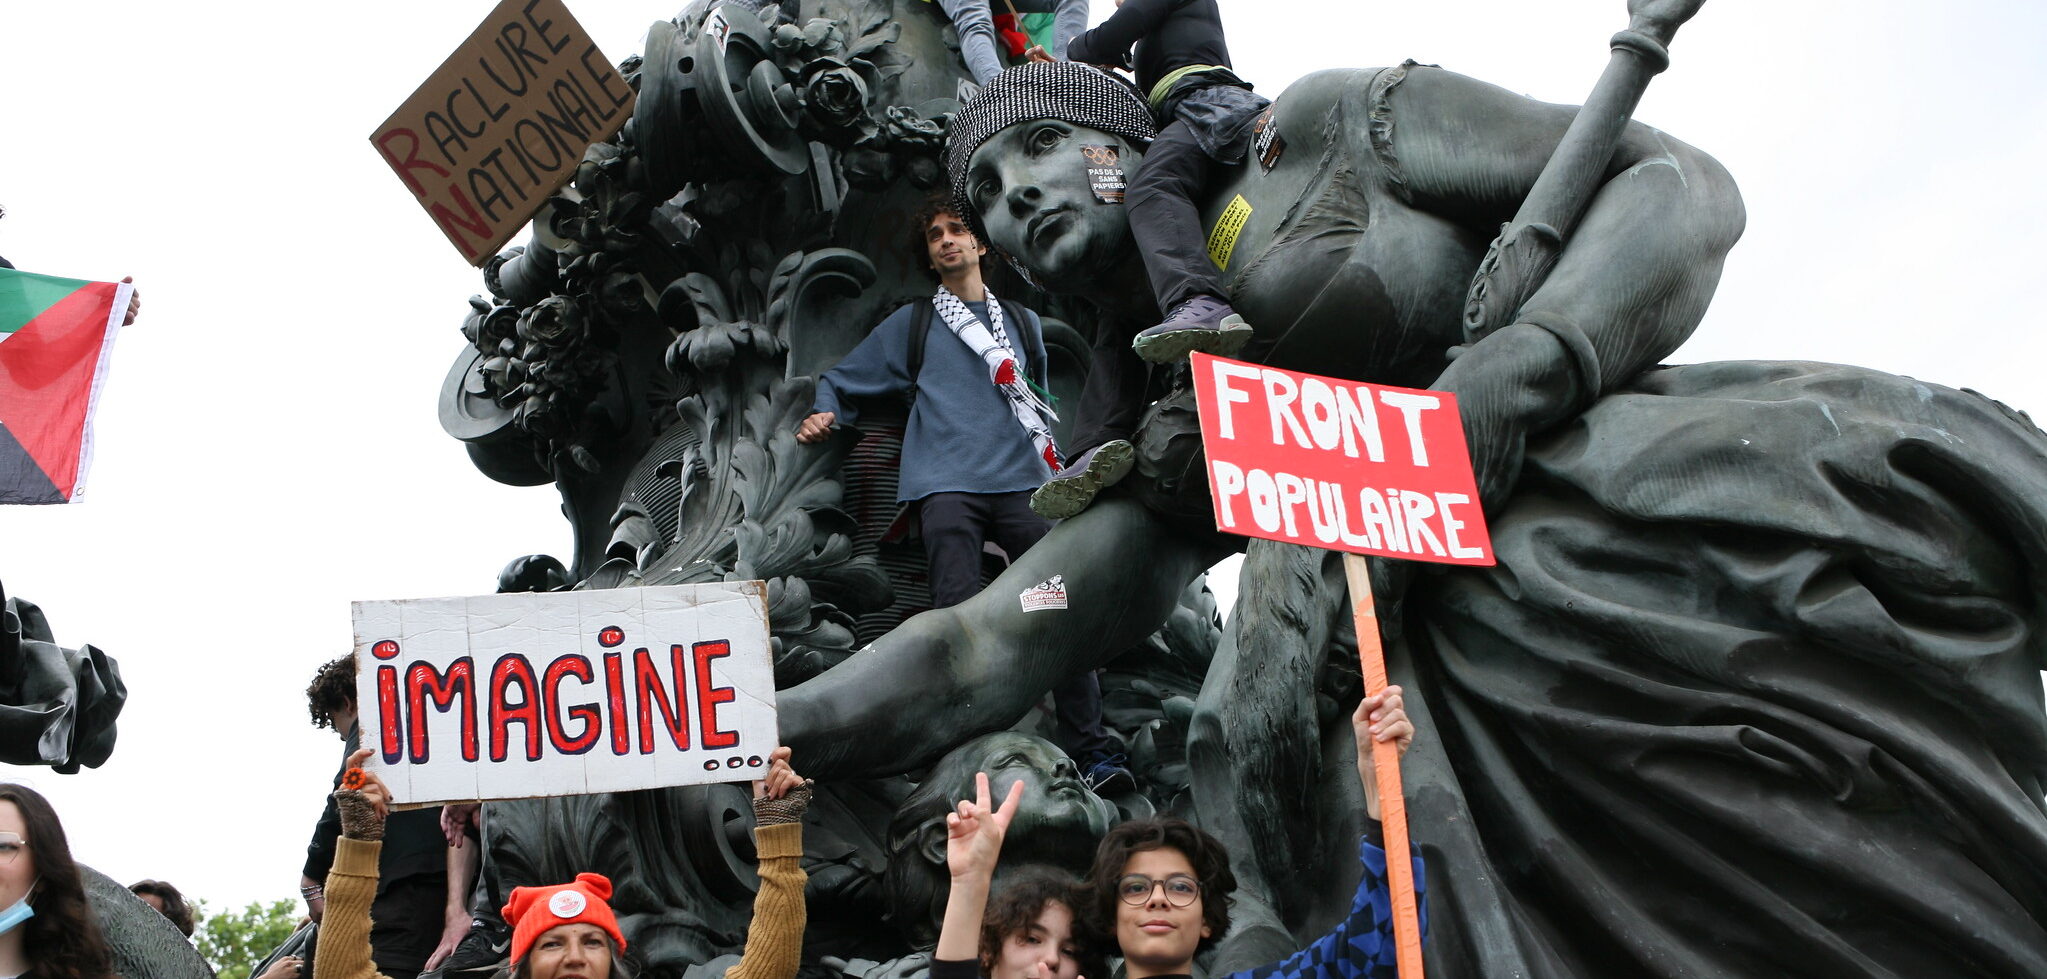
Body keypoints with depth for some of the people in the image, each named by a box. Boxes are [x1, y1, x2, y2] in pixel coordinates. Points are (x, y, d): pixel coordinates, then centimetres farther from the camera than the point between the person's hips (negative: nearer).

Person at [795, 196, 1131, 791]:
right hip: (948, 484, -1)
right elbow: (841, 381, 23)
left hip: (1023, 480, 2)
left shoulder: (1023, 323, 26)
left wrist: (1053, 466, 26)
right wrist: (825, 414, 3)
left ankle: (1093, 752, -8)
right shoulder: (911, 325, 20)